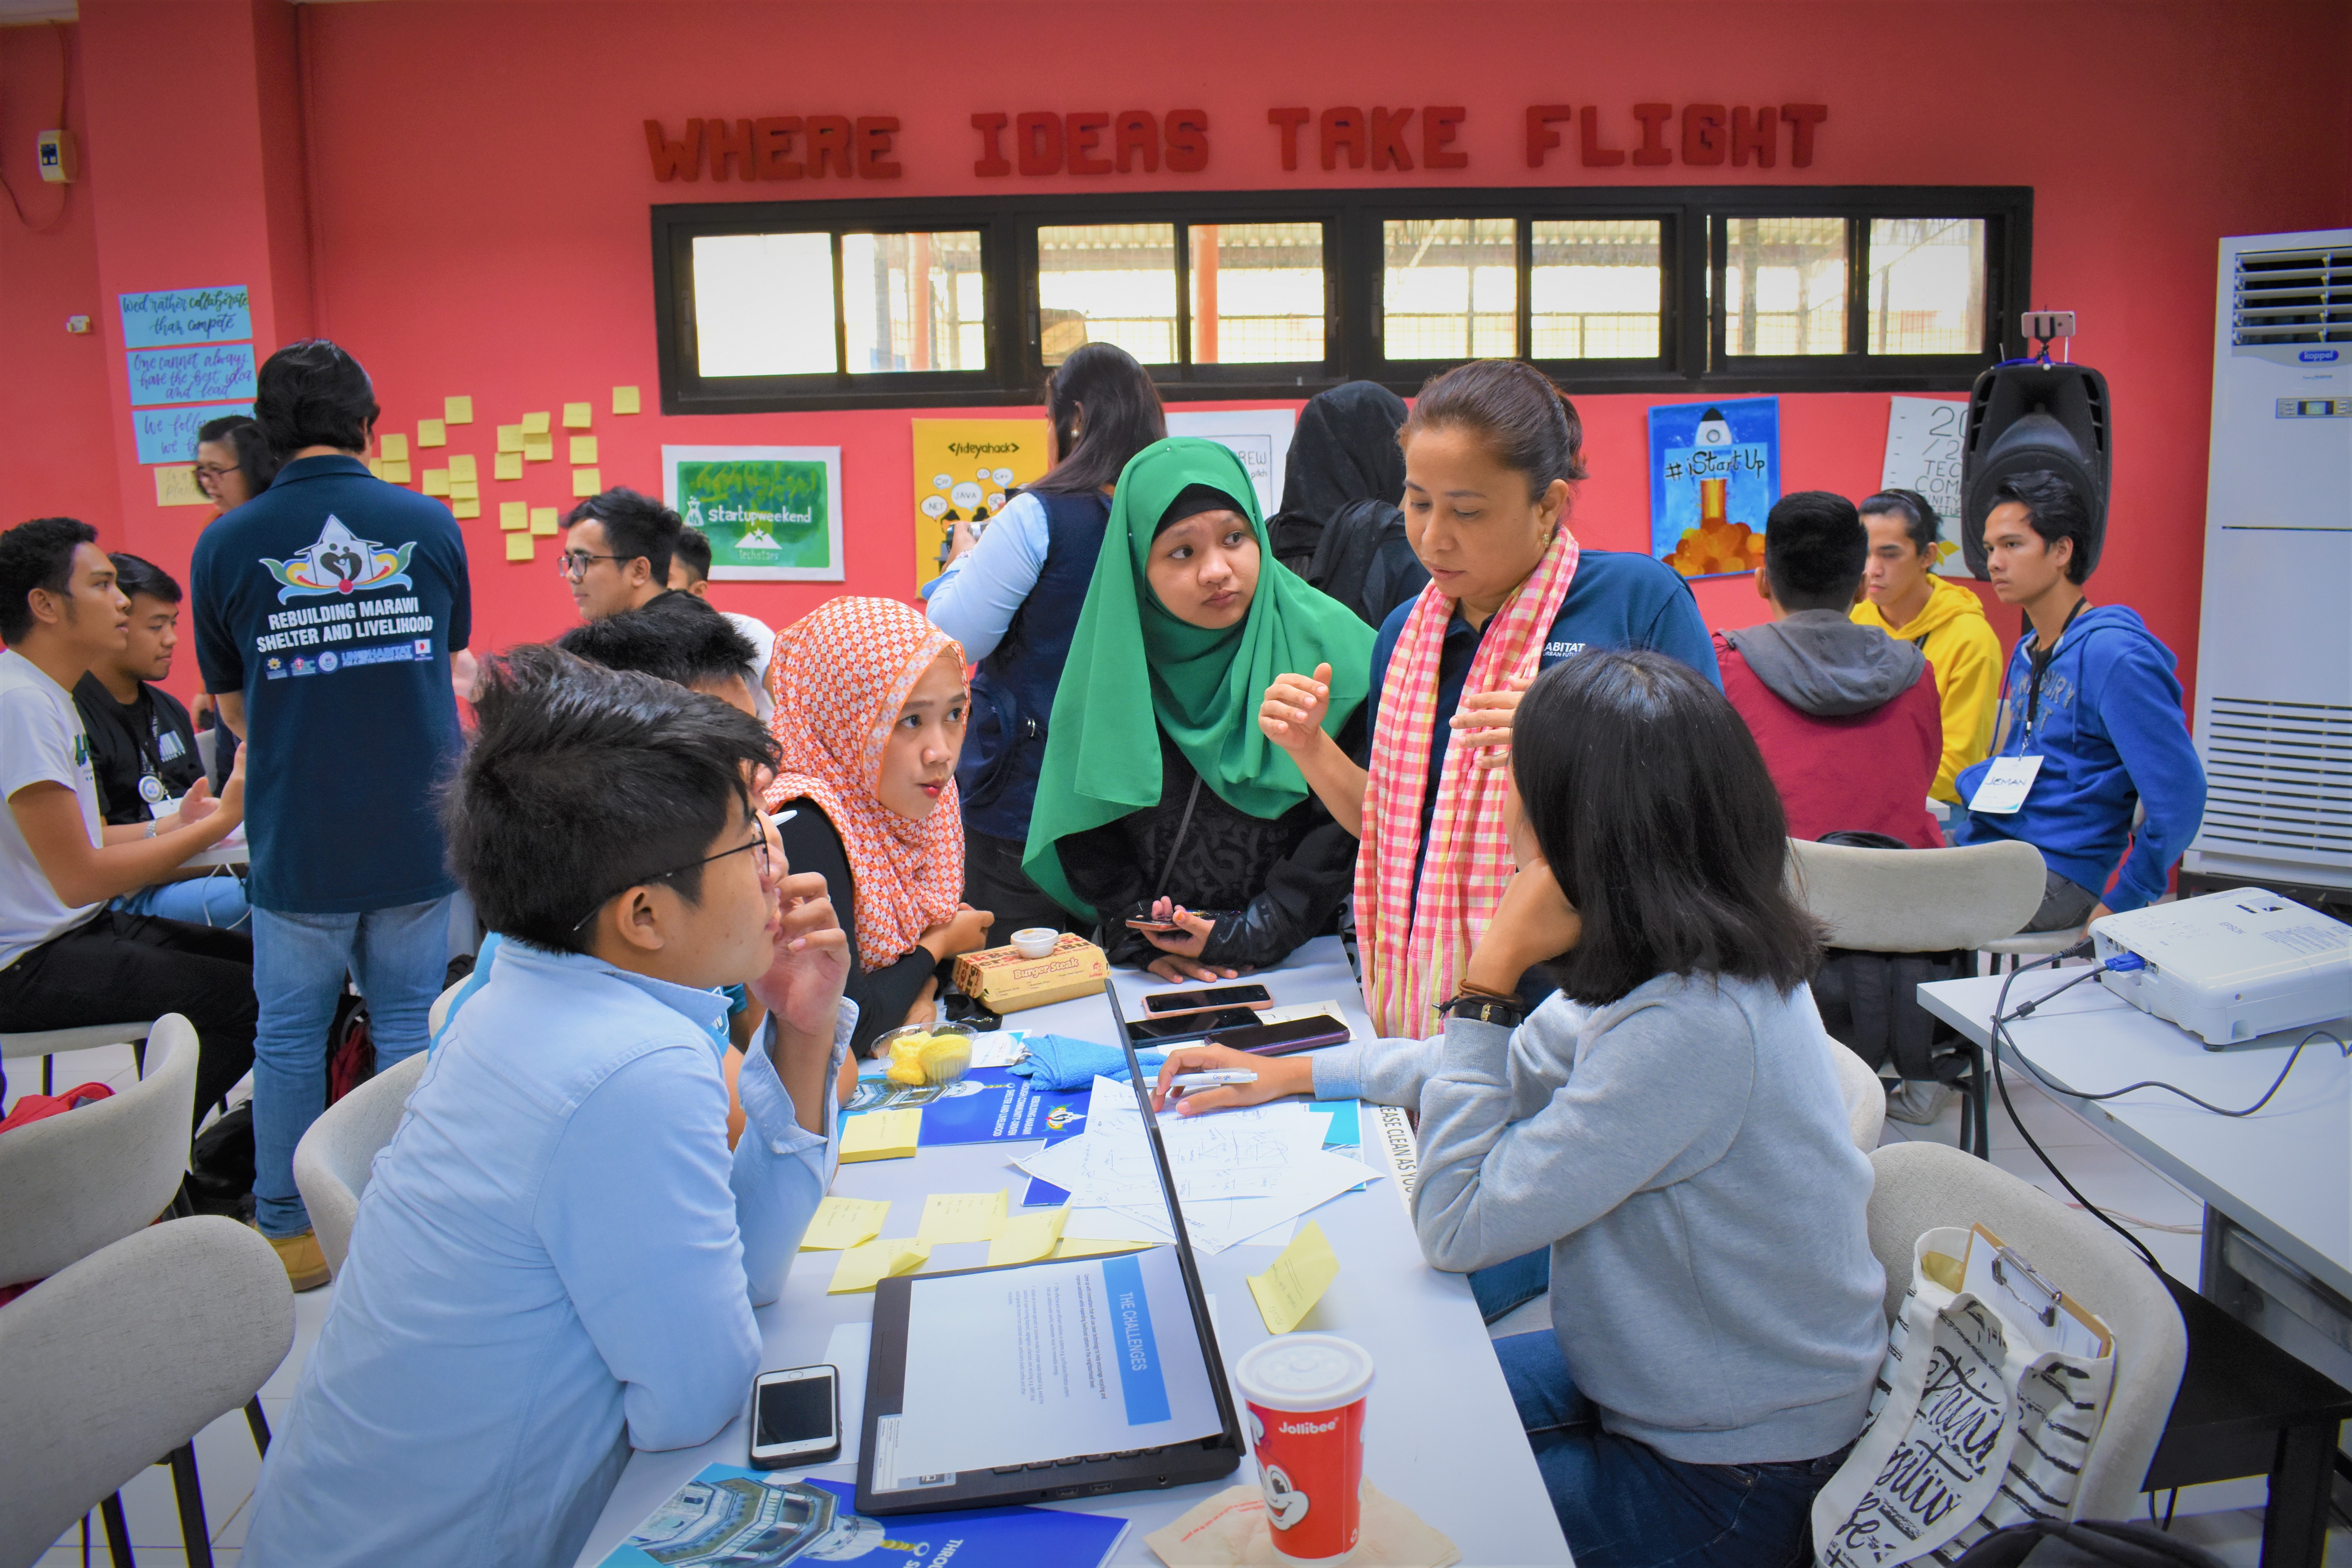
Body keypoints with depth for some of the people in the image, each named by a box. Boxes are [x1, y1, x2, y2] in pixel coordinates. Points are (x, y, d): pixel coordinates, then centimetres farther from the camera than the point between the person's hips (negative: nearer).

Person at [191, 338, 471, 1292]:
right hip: (419, 835, 2)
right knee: (410, 1024, 13)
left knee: (289, 1036, 13)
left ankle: (290, 1234, 24)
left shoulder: (227, 544, -4)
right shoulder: (430, 524, 0)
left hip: (299, 845, -1)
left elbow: (231, 703, 7)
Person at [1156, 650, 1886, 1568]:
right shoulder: (1704, 962, -4)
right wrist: (1295, 1073, 11)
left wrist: (1489, 976, -25)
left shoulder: (1694, 1027, -34)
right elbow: (1524, 1066, 12)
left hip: (1725, 1483, -8)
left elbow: (1455, 1226, -26)